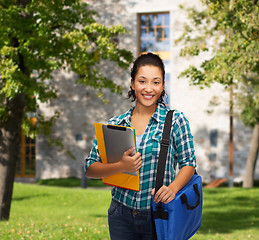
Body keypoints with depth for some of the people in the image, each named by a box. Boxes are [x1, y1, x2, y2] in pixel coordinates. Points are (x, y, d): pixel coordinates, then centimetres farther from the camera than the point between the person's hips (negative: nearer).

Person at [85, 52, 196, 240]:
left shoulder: (175, 120, -1)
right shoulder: (115, 124, 4)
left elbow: (188, 163, -1)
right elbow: (90, 168, 0)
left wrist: (173, 188, -20)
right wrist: (121, 166, -18)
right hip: (121, 216, 2)